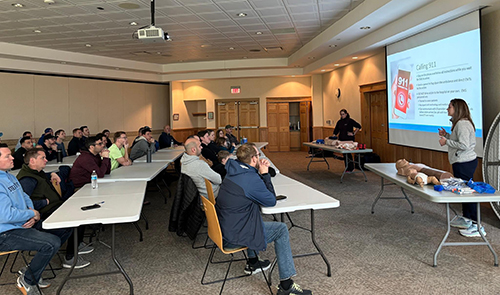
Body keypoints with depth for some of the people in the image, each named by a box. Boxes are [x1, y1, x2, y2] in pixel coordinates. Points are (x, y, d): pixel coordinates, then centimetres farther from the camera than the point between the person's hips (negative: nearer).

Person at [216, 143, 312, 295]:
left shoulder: (232, 171, 4)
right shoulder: (251, 179, -23)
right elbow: (272, 201, -9)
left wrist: (260, 171, 2)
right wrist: (264, 174, -6)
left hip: (223, 228, 9)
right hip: (233, 238, -9)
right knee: (281, 229, 3)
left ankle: (252, 263, 41)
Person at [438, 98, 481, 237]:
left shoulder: (462, 124, -18)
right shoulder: (459, 123, 15)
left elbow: (464, 145, -25)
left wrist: (446, 141, -16)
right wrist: (446, 135, 12)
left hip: (464, 163, -11)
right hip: (464, 162, 11)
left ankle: (476, 226, 0)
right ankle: (466, 219, 30)